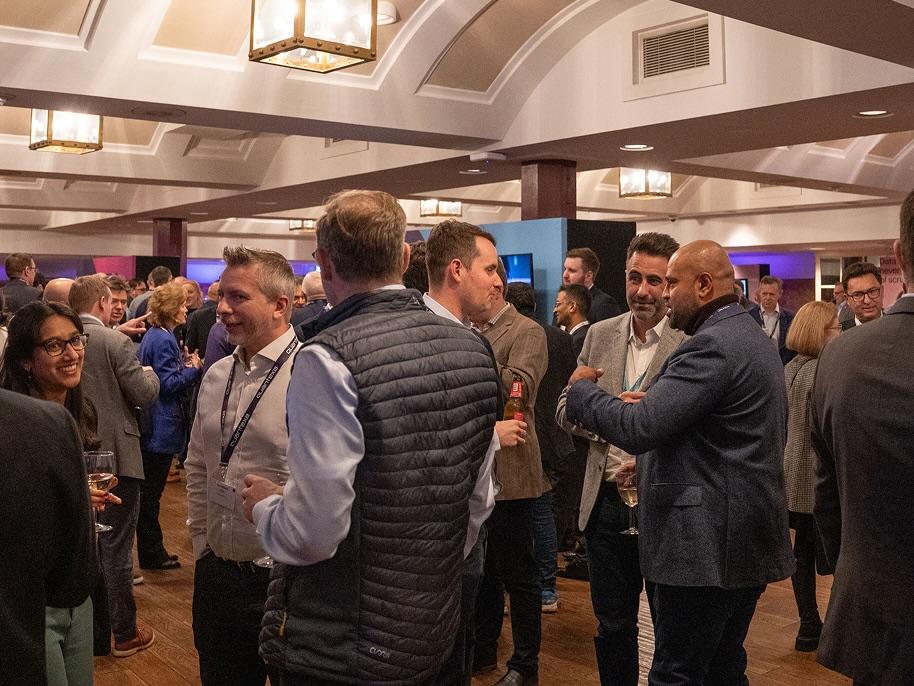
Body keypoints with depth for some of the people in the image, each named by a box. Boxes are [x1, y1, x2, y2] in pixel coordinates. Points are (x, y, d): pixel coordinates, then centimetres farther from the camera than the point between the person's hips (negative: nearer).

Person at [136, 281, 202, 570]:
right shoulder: (163, 340, -17)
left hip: (151, 425, 10)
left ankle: (151, 551, 23)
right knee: (151, 492, -1)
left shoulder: (153, 336, 13)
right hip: (161, 427, -10)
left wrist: (184, 366, 9)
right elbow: (168, 384, -20)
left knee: (149, 491, 14)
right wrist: (193, 370, -9)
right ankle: (151, 553, 8)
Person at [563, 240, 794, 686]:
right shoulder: (752, 336, 14)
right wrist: (657, 399, 9)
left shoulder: (712, 344, -19)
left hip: (708, 544, -10)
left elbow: (637, 429, -24)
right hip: (746, 543, 10)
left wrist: (581, 387, -8)